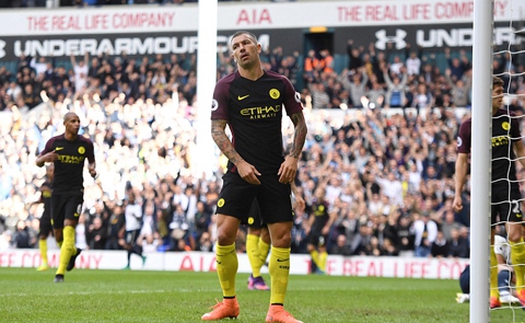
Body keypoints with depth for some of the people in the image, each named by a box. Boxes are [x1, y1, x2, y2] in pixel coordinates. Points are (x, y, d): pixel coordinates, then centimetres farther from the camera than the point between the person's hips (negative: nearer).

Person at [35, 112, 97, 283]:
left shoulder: (86, 143, 0)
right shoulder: (54, 142, 0)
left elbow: (91, 161, 17)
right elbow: (38, 162, 8)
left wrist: (92, 169, -7)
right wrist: (45, 158, -15)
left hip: (76, 192, -2)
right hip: (58, 191, 2)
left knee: (68, 229, -17)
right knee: (58, 234, 7)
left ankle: (60, 272, -19)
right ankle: (73, 252, 42)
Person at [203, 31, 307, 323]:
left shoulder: (280, 84, 4)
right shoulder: (226, 86, 0)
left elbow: (300, 123, 12)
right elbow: (217, 130, -1)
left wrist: (293, 157, -3)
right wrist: (239, 162, -13)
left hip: (276, 173, 1)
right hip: (241, 169, -1)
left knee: (283, 238, -3)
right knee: (225, 234, -12)